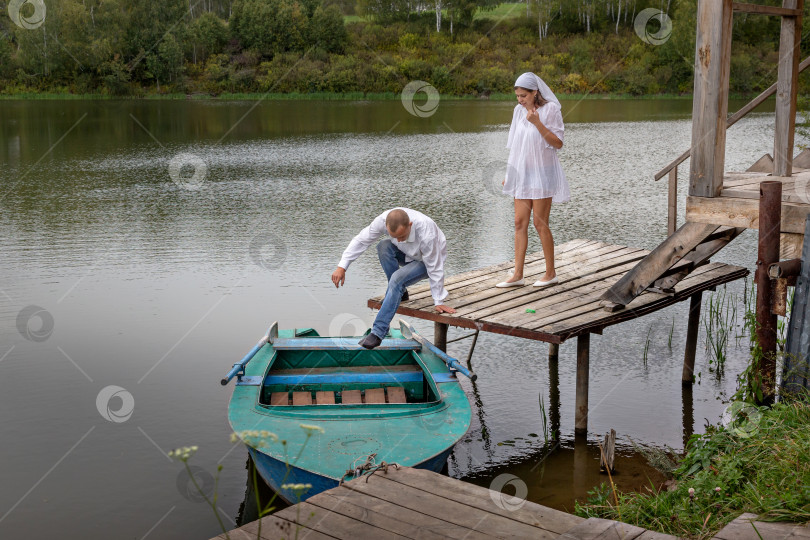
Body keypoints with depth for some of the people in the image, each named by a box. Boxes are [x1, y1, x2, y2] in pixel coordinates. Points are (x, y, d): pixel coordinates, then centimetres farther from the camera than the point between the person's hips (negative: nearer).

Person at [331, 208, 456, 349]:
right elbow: (360, 240, -16)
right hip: (408, 254, 5)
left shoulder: (426, 232, -40)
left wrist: (439, 302, -21)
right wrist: (342, 267, -21)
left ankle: (378, 332, -29)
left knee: (397, 279, -30)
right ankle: (400, 292, -7)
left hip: (428, 260, -5)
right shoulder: (383, 220, -29)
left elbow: (435, 268, -29)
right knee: (384, 247, -26)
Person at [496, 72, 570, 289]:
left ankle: (551, 273, 10)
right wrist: (509, 173, 12)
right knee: (520, 222, 3)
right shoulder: (519, 111, 8)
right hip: (522, 173, 6)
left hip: (542, 173, -6)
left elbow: (558, 143, -13)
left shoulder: (551, 109, -9)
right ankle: (517, 275, 6)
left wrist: (537, 123, -22)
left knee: (540, 223, -3)